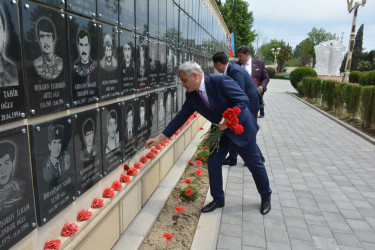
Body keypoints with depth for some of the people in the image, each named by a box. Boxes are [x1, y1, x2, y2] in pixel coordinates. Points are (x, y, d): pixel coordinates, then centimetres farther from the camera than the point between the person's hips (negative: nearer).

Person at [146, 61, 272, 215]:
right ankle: (218, 200, 23)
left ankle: (266, 196, 34)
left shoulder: (221, 82, -26)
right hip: (221, 132, 6)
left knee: (254, 164, 9)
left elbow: (244, 100, -24)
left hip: (241, 128, -5)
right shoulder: (191, 95, -7)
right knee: (213, 163, 2)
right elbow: (180, 118, -3)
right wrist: (159, 139, -5)